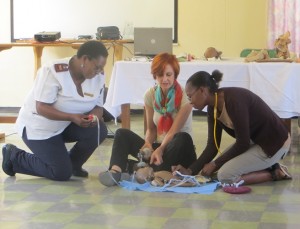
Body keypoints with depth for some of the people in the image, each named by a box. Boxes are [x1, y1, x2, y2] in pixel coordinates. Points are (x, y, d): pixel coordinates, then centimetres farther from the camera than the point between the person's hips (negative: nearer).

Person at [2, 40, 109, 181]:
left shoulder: (98, 76, -8)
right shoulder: (53, 72, -27)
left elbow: (98, 107, -2)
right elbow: (41, 108, -28)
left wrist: (94, 117, -27)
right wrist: (72, 117, -40)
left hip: (65, 125, 6)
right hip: (38, 127, -6)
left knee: (99, 130, -20)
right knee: (62, 173, -14)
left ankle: (72, 164, 5)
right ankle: (14, 156, 7)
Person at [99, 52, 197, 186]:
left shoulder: (184, 96, -12)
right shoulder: (150, 95, 1)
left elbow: (174, 130, -18)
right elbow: (151, 128, 5)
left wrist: (160, 149, -34)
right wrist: (148, 143, -17)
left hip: (178, 151, -4)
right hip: (157, 148, 4)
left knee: (182, 138, -37)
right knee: (122, 133, -14)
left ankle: (131, 167, -43)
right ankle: (116, 171, -45)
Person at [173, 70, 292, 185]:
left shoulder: (233, 100, -28)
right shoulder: (213, 108, -1)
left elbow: (243, 144, -24)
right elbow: (212, 146, 1)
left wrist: (214, 164, -14)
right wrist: (190, 170, -10)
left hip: (275, 143, -9)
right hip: (256, 141, 9)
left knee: (225, 175, -16)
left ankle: (274, 173, -3)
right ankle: (269, 166, 10)